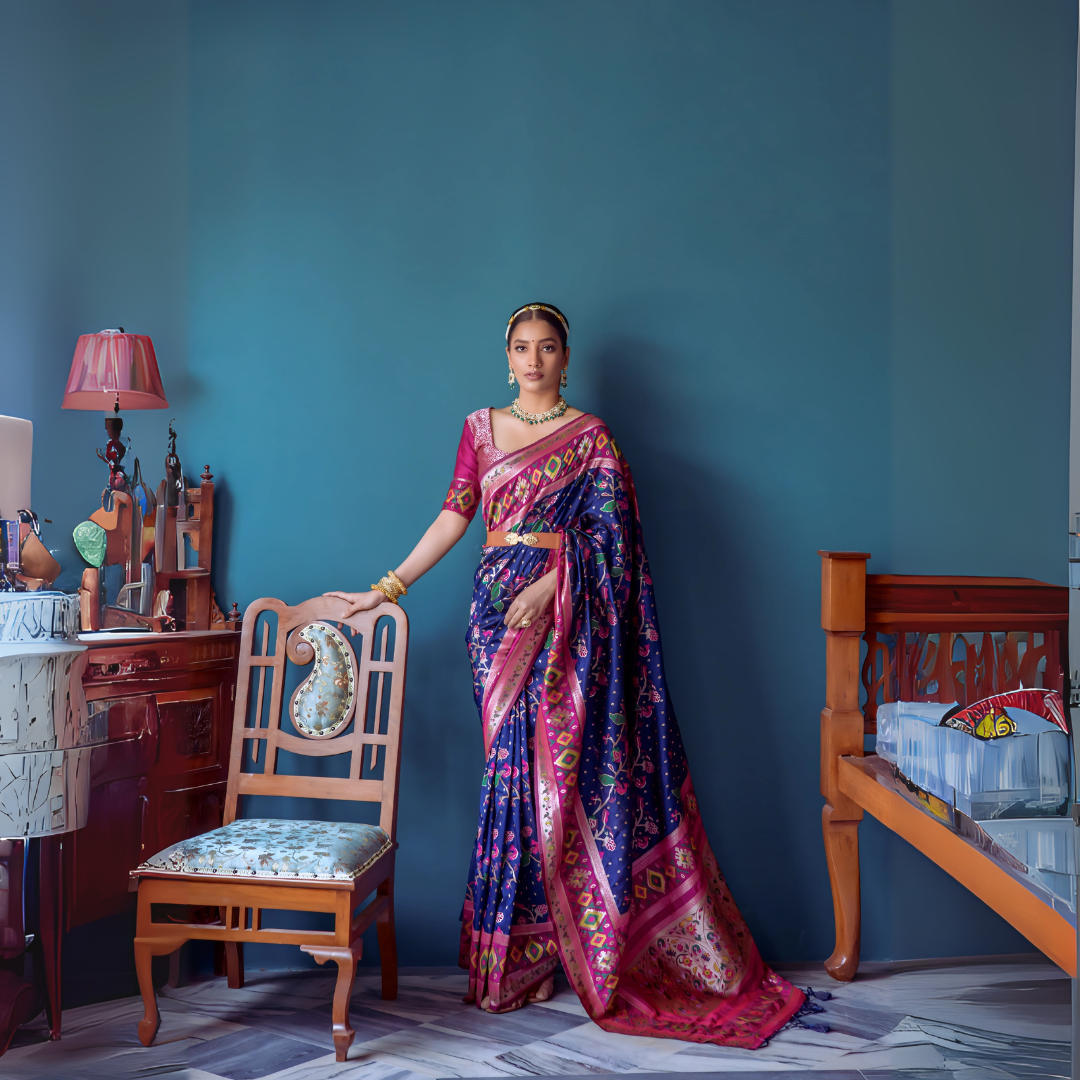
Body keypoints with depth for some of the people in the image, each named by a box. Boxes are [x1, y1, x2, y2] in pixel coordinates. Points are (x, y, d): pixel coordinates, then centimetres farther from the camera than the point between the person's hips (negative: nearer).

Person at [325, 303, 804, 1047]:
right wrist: (390, 587, 4)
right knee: (515, 769, 4)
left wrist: (549, 585, -18)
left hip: (566, 620, -3)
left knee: (563, 765, -4)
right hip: (499, 612, 3)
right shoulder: (481, 429, 14)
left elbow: (610, 532, -5)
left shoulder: (590, 437, 2)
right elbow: (455, 517, 11)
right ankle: (518, 955, 14)